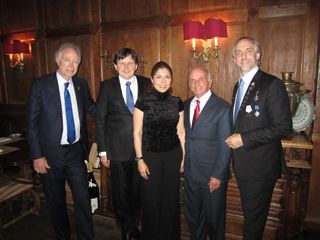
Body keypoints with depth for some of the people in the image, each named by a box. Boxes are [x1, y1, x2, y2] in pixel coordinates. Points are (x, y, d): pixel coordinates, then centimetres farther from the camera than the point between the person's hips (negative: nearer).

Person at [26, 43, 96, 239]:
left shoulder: (82, 84, 2)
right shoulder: (41, 84, -8)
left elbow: (91, 107, 17)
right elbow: (32, 122, -6)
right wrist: (37, 156, -9)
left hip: (76, 151, 2)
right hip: (51, 153, -2)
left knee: (83, 199, 5)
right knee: (56, 201, 16)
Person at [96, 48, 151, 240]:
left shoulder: (146, 84, 2)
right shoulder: (107, 86, -1)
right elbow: (100, 119, 0)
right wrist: (102, 150, -2)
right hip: (117, 149, -1)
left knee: (137, 190, 14)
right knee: (120, 192, 13)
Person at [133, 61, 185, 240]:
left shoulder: (177, 102, 0)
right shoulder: (143, 102, -8)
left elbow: (181, 131, 6)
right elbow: (137, 133, -5)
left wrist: (184, 157, 7)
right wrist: (140, 159, -7)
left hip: (173, 155, 3)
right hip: (151, 156, -2)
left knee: (171, 198, 13)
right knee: (152, 200, 10)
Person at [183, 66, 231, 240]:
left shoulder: (222, 108, -14)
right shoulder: (186, 105, 4)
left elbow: (225, 147, -14)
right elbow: (187, 136, 7)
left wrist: (217, 175, -14)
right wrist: (185, 164, 2)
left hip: (212, 175, -5)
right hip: (190, 172, 5)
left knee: (214, 217, 17)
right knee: (192, 215, 22)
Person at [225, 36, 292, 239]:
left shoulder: (273, 85, -15)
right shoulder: (239, 85, 10)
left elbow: (284, 127, -19)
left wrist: (245, 139, -21)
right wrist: (234, 138, 4)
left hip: (261, 166, -7)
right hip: (242, 164, 7)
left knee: (254, 217, 10)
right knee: (249, 213, 23)